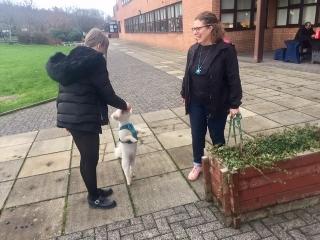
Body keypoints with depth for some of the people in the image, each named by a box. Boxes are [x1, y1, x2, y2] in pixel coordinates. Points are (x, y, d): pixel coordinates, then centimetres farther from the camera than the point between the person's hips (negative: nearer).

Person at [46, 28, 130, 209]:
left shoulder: (73, 58, 13)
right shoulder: (95, 59, -13)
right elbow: (106, 93, -13)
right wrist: (123, 105, 5)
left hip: (71, 115, 9)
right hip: (83, 117, -9)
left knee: (87, 156, 20)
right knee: (90, 158, 6)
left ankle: (94, 191, 37)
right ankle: (94, 198, 24)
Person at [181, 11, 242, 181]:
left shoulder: (225, 50, -15)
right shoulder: (193, 50, 1)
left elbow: (233, 78, -13)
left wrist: (234, 104, -13)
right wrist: (185, 95, 14)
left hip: (217, 103, -4)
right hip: (196, 103, 5)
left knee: (217, 136, 12)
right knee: (197, 135, 13)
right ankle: (197, 165, 34)